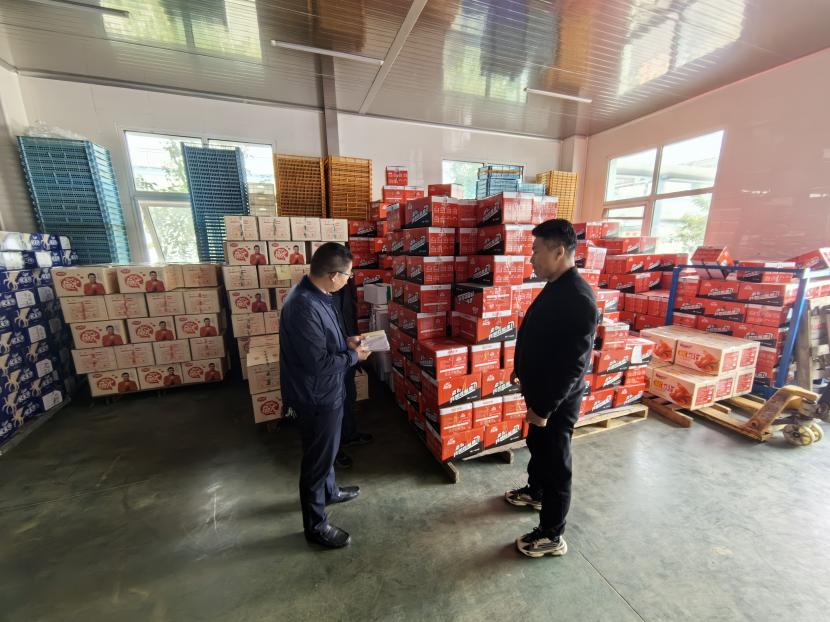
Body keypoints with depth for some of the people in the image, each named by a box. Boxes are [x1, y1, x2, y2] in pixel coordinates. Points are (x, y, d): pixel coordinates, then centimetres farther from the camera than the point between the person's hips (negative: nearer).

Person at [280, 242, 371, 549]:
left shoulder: (314, 294, 1)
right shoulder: (304, 307, -31)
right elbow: (318, 362, -29)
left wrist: (346, 341, 2)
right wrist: (354, 356, -15)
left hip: (325, 391, 10)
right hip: (316, 396, -10)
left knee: (326, 449, 28)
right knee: (318, 457, 10)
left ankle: (328, 491, 52)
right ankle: (315, 525, 32)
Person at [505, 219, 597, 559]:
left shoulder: (578, 298, -28)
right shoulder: (555, 287, 3)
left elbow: (573, 364, -27)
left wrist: (544, 408, -21)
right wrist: (523, 371, 20)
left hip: (556, 401, -9)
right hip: (540, 391, 9)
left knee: (555, 465, 10)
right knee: (537, 447, 28)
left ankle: (552, 536, 31)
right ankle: (535, 492, 54)